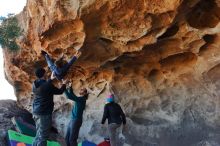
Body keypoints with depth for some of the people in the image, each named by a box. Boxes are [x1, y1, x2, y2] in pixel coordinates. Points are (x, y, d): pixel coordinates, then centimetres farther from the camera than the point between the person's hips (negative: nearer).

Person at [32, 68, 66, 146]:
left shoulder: (35, 84, 3)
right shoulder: (48, 85, -18)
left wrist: (51, 79, 32)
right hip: (44, 113, -8)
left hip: (36, 112, 8)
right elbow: (60, 91, -3)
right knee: (43, 136, 0)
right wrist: (64, 84, 14)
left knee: (39, 133, 22)